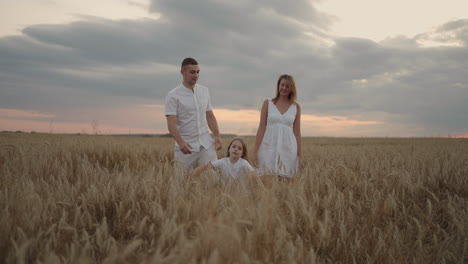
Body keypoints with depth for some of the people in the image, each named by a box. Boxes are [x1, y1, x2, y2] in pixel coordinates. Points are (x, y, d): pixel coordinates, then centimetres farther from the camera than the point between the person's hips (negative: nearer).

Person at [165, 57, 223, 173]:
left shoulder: (204, 91, 9)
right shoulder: (173, 95, -8)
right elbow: (171, 124, -16)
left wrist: (217, 136, 1)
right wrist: (180, 142, -32)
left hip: (206, 144, 4)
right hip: (186, 146, -4)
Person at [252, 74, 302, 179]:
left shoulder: (296, 107, 8)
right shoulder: (267, 103, 4)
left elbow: (297, 132, 9)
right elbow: (261, 128, 3)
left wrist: (300, 154, 6)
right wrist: (255, 151, -1)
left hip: (288, 149, 1)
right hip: (269, 147, -1)